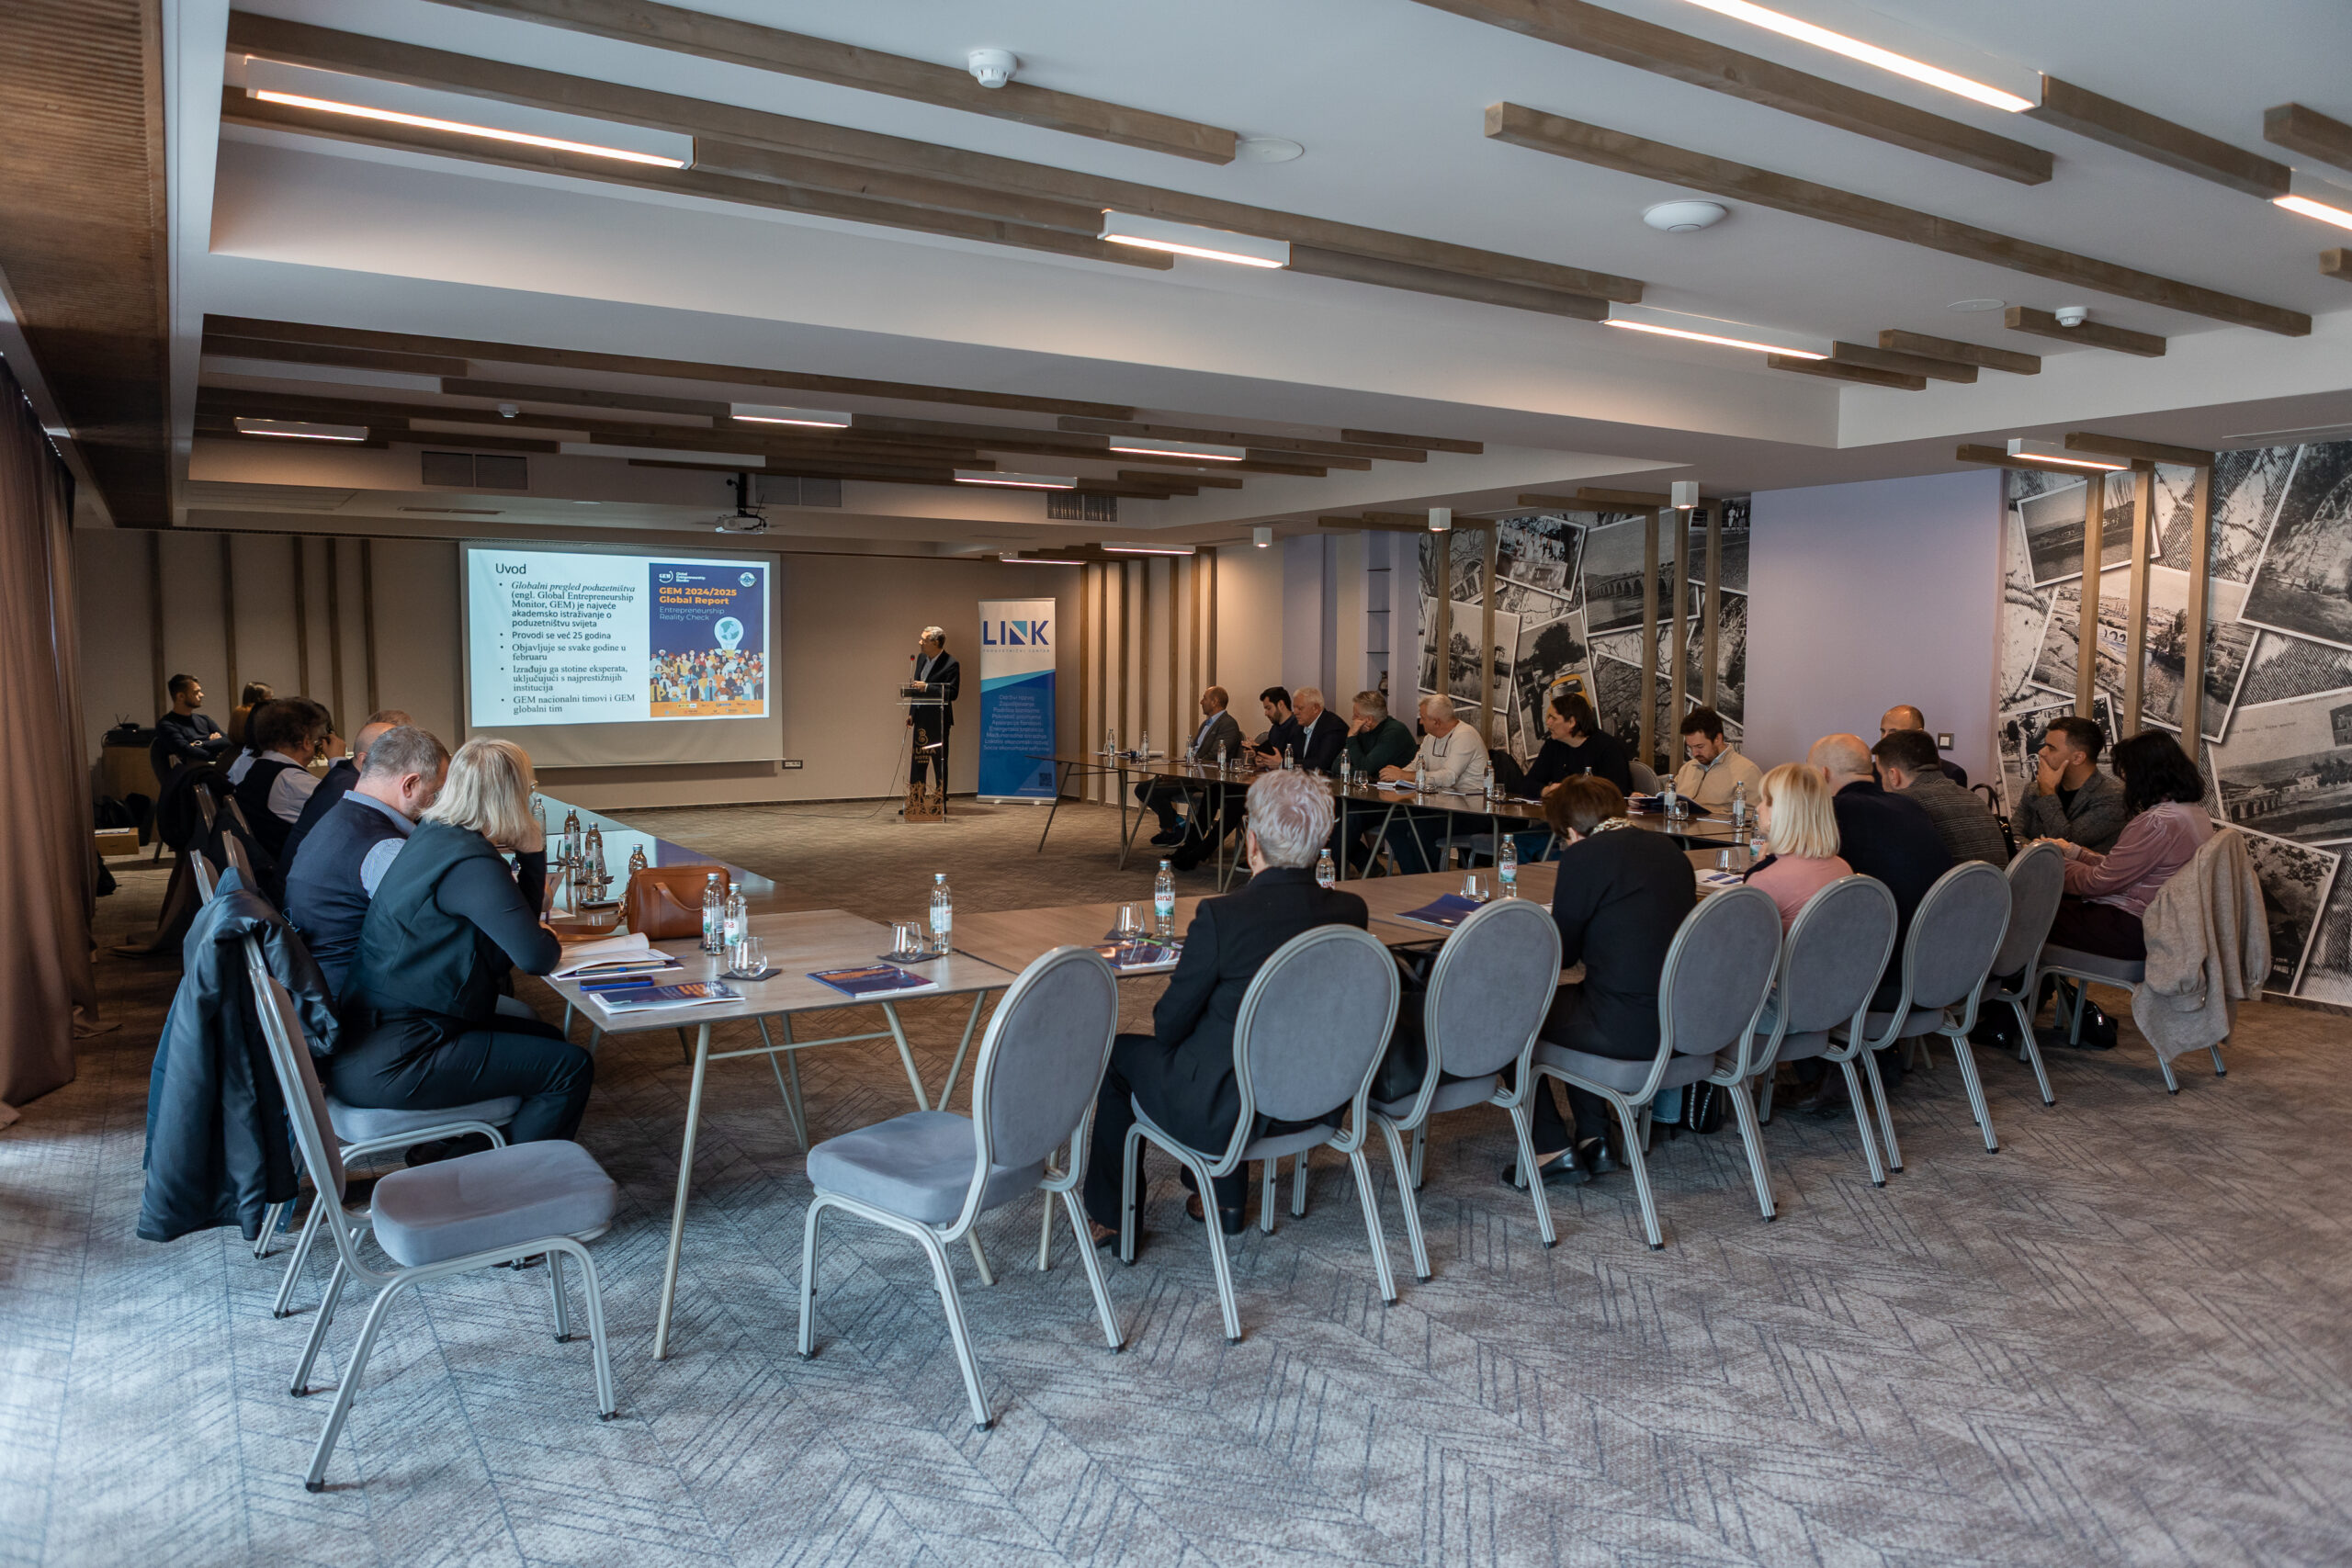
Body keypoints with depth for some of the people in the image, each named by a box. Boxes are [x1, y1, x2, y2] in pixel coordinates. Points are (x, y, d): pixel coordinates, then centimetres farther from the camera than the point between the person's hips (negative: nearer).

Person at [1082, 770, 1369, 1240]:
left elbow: (1169, 1026, -13)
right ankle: (1227, 1199, 41)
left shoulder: (1221, 917, -26)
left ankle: (1108, 1214, 34)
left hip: (1224, 1113, -5)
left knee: (1118, 1052, 20)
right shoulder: (1351, 912, -10)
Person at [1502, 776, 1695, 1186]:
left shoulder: (1584, 856, -12)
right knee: (1577, 996, 31)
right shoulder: (1670, 850, 9)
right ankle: (1594, 1141, 28)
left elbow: (1562, 953, -5)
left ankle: (1552, 1149, 14)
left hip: (1629, 1029, -8)